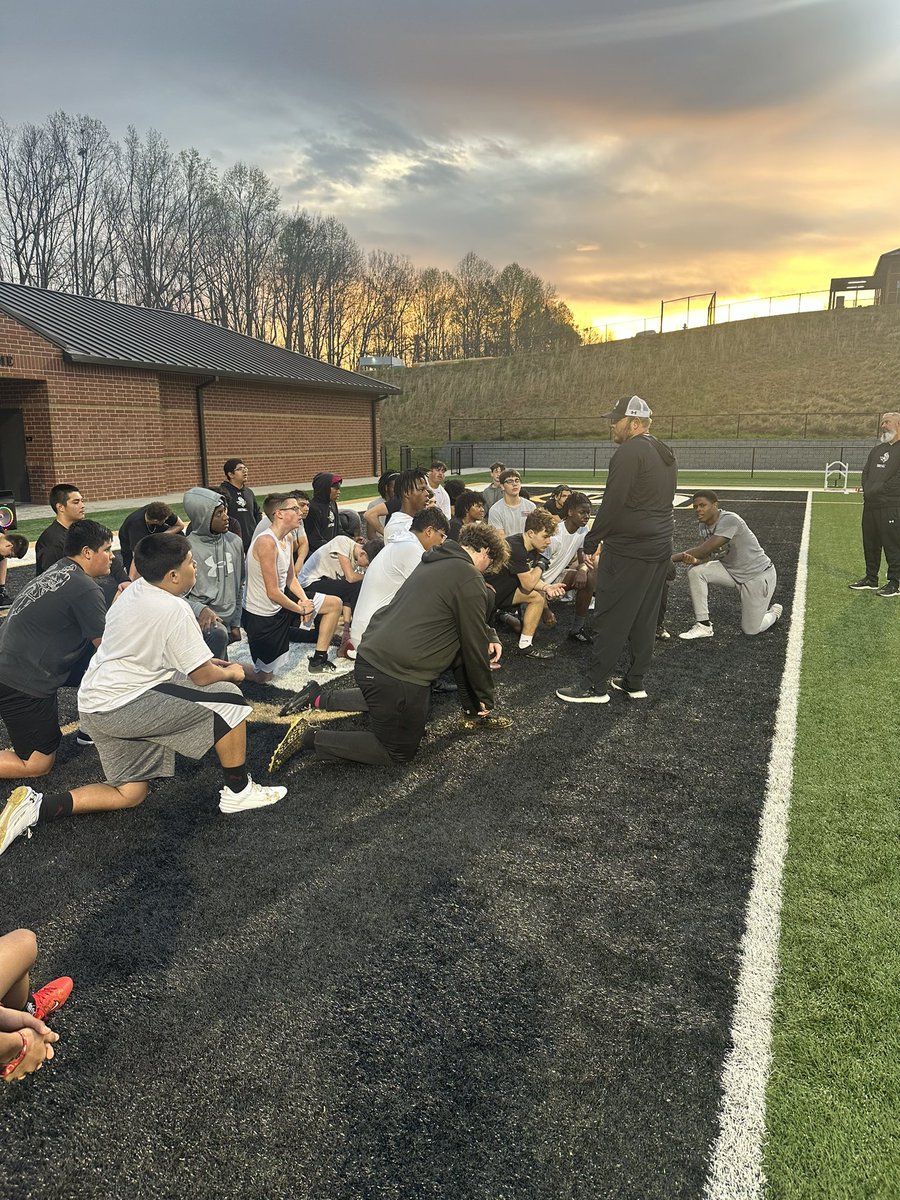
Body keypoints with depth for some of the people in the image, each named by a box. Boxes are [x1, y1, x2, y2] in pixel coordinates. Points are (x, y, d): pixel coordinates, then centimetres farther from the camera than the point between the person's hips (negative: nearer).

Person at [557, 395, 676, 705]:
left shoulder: (629, 452, -14)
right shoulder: (665, 455, 15)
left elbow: (613, 503, -19)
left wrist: (593, 538, -10)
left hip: (628, 551, -9)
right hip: (660, 548, 9)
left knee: (610, 619, -3)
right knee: (645, 618, 12)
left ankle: (596, 686, 3)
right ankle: (635, 682, 20)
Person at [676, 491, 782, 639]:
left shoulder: (729, 520, -29)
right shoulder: (703, 525, -3)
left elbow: (705, 549, -34)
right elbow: (706, 555, -8)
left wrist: (671, 558, -33)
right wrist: (695, 560, -32)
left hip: (758, 574, -7)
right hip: (731, 571, 7)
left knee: (750, 631, -3)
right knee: (695, 571, -19)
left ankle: (774, 612, 32)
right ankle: (703, 625, -10)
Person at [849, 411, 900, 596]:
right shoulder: (877, 449, 20)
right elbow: (866, 473, 18)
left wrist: (878, 490, -14)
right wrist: (867, 490, 1)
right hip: (870, 505, 8)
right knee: (870, 544, 14)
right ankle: (871, 579, 25)